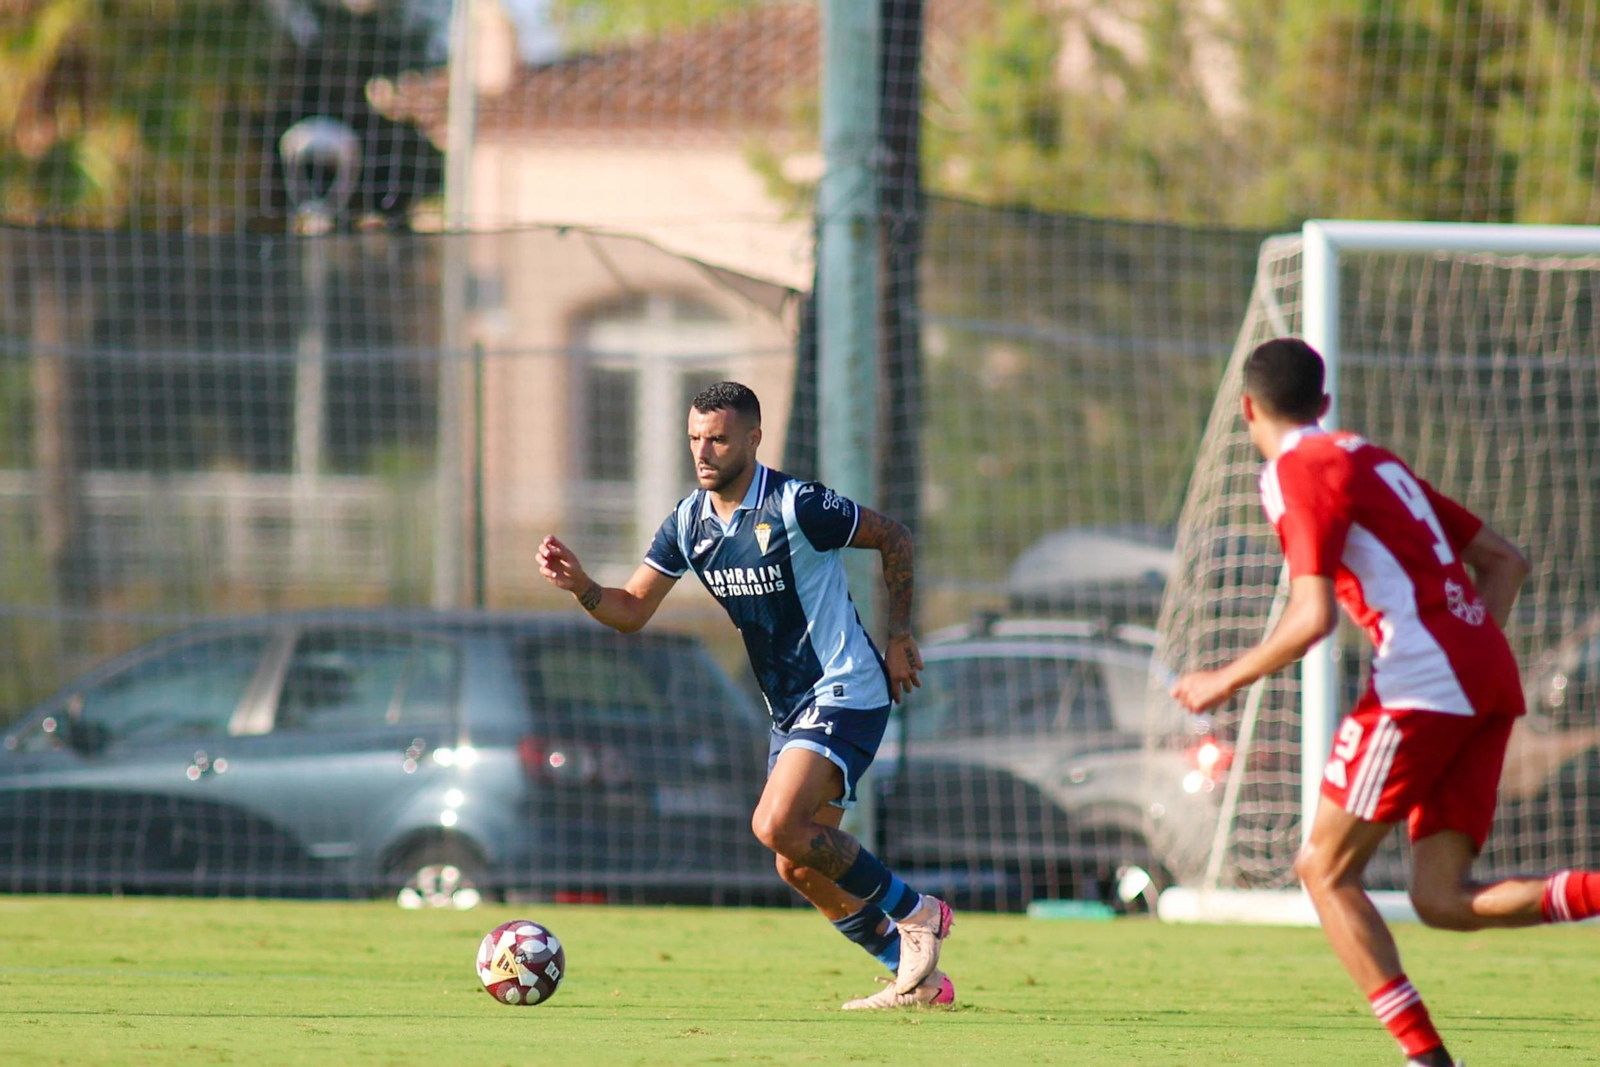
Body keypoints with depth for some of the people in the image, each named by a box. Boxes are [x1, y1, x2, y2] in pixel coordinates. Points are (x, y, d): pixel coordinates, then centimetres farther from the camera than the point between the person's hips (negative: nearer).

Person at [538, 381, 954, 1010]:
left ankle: (915, 912, -7)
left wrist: (899, 635, -5)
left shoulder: (797, 506, -17)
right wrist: (579, 586, -16)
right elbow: (631, 611, 4)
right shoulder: (689, 522, 3)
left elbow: (893, 538, -5)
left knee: (777, 826, -24)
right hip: (790, 710, 8)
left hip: (845, 693, -8)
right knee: (801, 869, 7)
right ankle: (918, 978, 19)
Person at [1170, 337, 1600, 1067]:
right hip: (1489, 678, 8)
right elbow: (1504, 561, 26)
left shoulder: (1299, 472, -2)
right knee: (1441, 899, 4)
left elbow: (1312, 618, -13)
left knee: (1325, 869, 1)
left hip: (1421, 678, -8)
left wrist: (1226, 681, -1)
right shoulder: (1375, 461, 25)